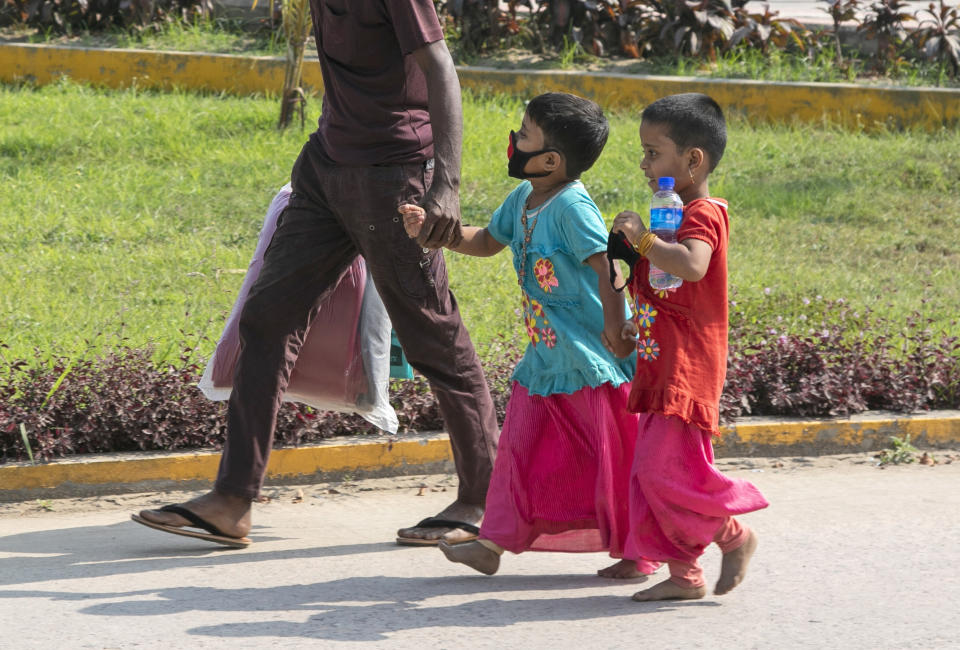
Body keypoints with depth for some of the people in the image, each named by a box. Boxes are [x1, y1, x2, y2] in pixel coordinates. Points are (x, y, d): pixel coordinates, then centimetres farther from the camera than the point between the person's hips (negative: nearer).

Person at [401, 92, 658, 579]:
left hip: (594, 357, -9)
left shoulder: (570, 206, -20)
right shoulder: (523, 200, 8)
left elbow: (606, 265, -25)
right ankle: (494, 543, 15)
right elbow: (487, 242, 24)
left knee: (614, 455, 0)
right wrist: (429, 229, 15)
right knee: (523, 447, 10)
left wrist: (616, 329, -29)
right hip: (549, 353, 9)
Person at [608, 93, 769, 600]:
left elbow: (692, 267, -36)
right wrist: (638, 325, 24)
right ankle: (683, 573, 13)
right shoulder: (674, 214, 18)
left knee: (667, 468, -13)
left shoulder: (702, 215, -13)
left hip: (687, 368, -10)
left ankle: (734, 536, 5)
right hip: (660, 364, 10)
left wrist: (642, 238, -30)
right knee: (652, 472, 8)